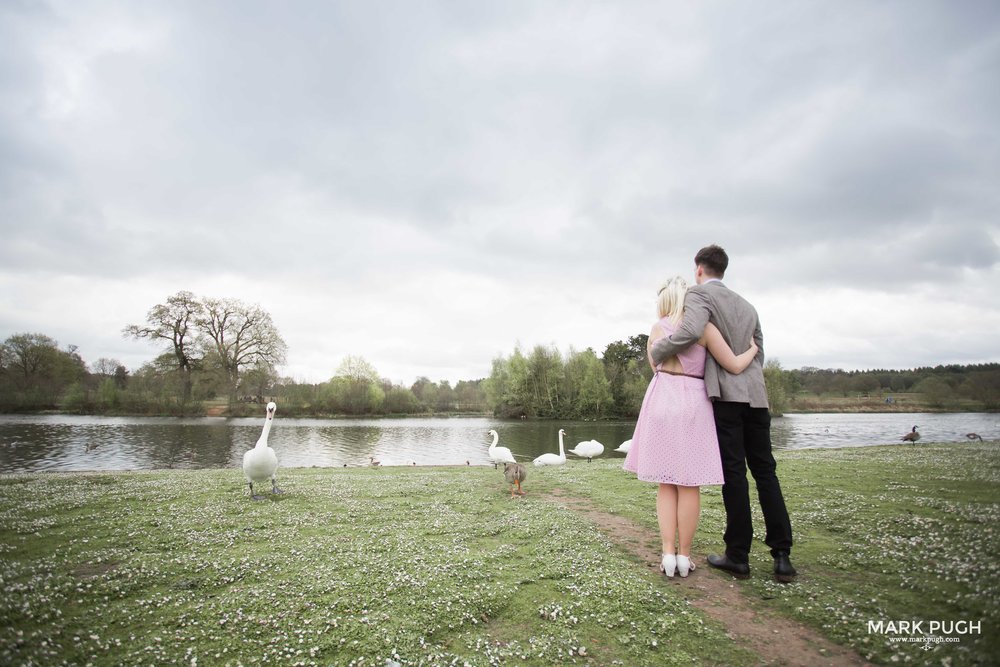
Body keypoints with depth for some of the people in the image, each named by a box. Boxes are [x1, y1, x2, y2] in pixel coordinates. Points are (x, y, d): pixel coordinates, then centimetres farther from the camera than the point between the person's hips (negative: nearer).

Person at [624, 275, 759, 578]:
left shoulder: (656, 329, 7)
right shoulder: (704, 327, -3)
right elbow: (735, 366, -3)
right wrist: (753, 349, 16)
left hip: (662, 403, 2)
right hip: (692, 405, -2)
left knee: (666, 483, 10)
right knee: (689, 484, 6)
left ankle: (668, 553, 6)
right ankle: (684, 555, 13)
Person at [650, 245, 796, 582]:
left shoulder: (699, 293, -2)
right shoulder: (746, 305, 22)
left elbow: (692, 331, -22)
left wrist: (656, 351, -9)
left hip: (726, 393, -6)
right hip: (755, 393, 7)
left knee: (734, 472, -3)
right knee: (765, 471, 10)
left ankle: (738, 556, 5)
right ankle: (782, 557, 11)